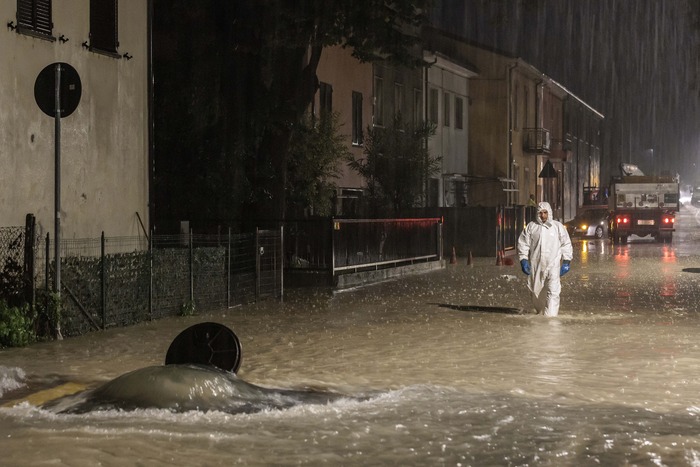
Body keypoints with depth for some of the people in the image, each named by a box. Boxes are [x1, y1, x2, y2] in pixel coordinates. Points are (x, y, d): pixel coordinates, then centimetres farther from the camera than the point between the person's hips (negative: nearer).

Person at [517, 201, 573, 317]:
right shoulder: (531, 227, 6)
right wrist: (524, 260, -1)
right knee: (536, 291, 10)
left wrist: (566, 261, 2)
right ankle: (540, 312, 30)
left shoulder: (558, 226, 6)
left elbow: (566, 244, 8)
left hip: (553, 264, -2)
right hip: (535, 265, 2)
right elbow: (523, 244, 8)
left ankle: (551, 315, -14)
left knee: (553, 291, -13)